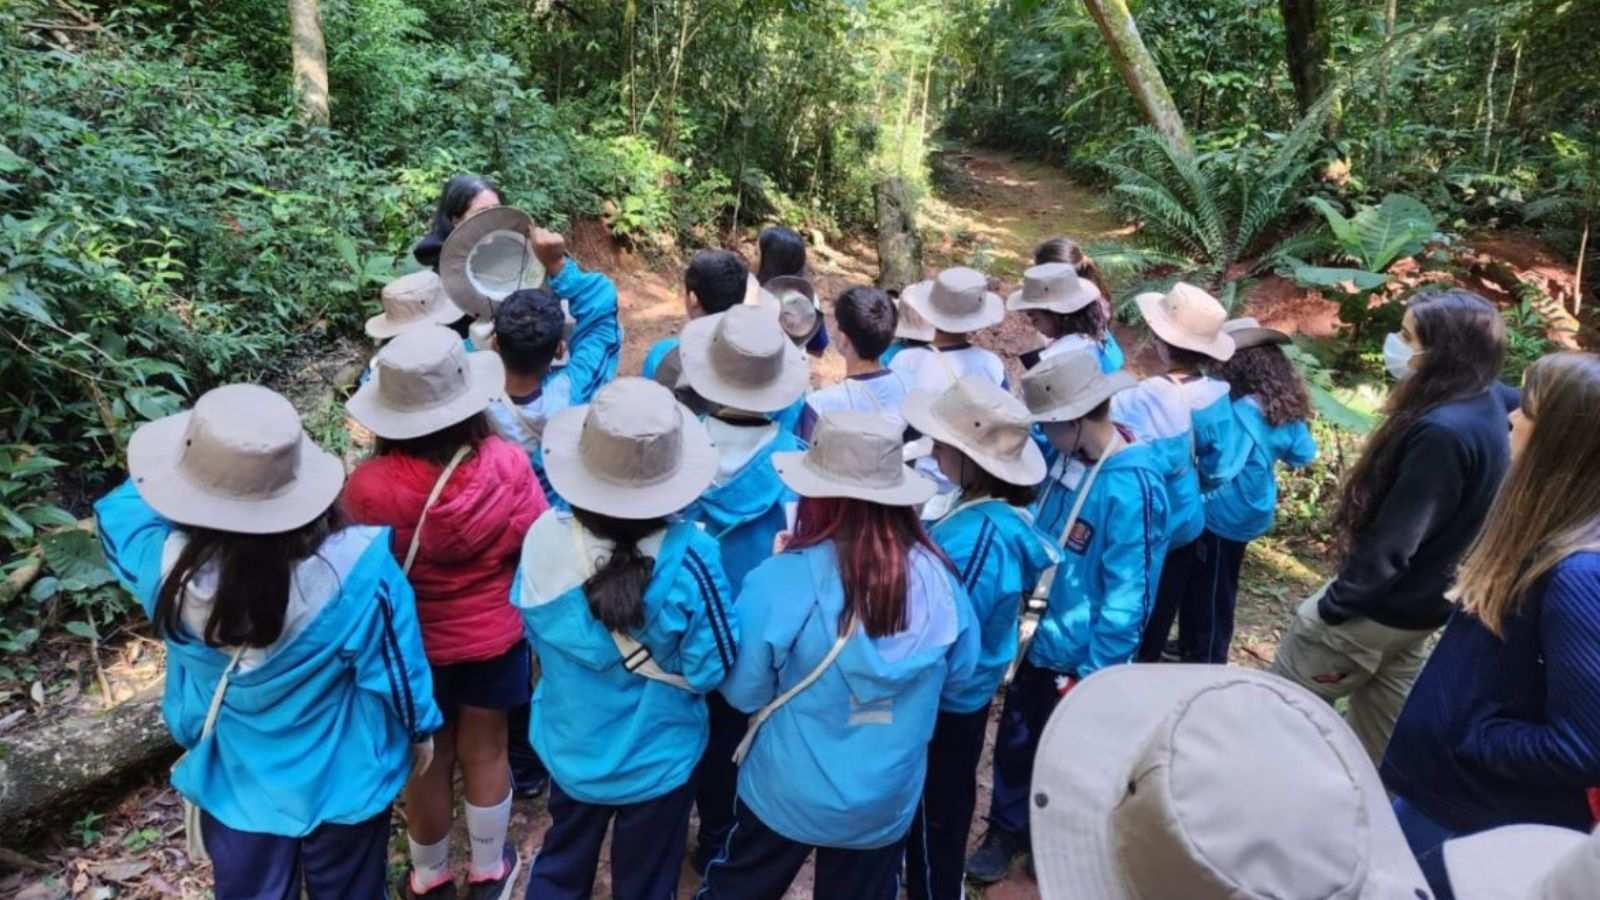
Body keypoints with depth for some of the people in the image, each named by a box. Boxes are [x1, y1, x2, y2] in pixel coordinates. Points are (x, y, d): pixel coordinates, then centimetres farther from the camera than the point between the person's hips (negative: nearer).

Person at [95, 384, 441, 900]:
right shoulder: (356, 566, -34)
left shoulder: (168, 561, -27)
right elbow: (395, 667, -18)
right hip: (341, 781, -2)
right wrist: (420, 729, 0)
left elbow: (119, 510, -1)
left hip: (235, 785, 2)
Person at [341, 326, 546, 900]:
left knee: (427, 761, 21)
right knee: (486, 753, 21)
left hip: (414, 644, -1)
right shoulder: (507, 463, -24)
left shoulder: (370, 486, -26)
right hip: (495, 636, 1)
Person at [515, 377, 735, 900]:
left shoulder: (545, 538, -23)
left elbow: (534, 630, -4)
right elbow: (712, 669, -20)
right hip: (659, 759, -2)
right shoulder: (690, 556, -32)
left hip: (571, 749, 3)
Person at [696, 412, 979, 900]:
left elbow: (743, 693, -13)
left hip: (787, 796, -2)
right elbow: (958, 676, 1)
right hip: (887, 803, 3)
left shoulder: (782, 580, -26)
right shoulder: (938, 577, -17)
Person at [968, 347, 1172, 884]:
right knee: (1015, 740, 21)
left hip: (1079, 656, -6)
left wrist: (1094, 675, -18)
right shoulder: (1067, 457, -5)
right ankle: (1007, 831, 44)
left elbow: (1128, 597, -23)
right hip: (1038, 639, 7)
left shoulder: (1132, 486, -26)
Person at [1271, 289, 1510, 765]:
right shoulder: (1485, 408, 0)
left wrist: (1335, 604, -17)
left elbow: (1392, 541, -27)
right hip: (1421, 604, 9)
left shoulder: (1444, 432, -31)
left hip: (1378, 607, -9)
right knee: (1385, 729, 24)